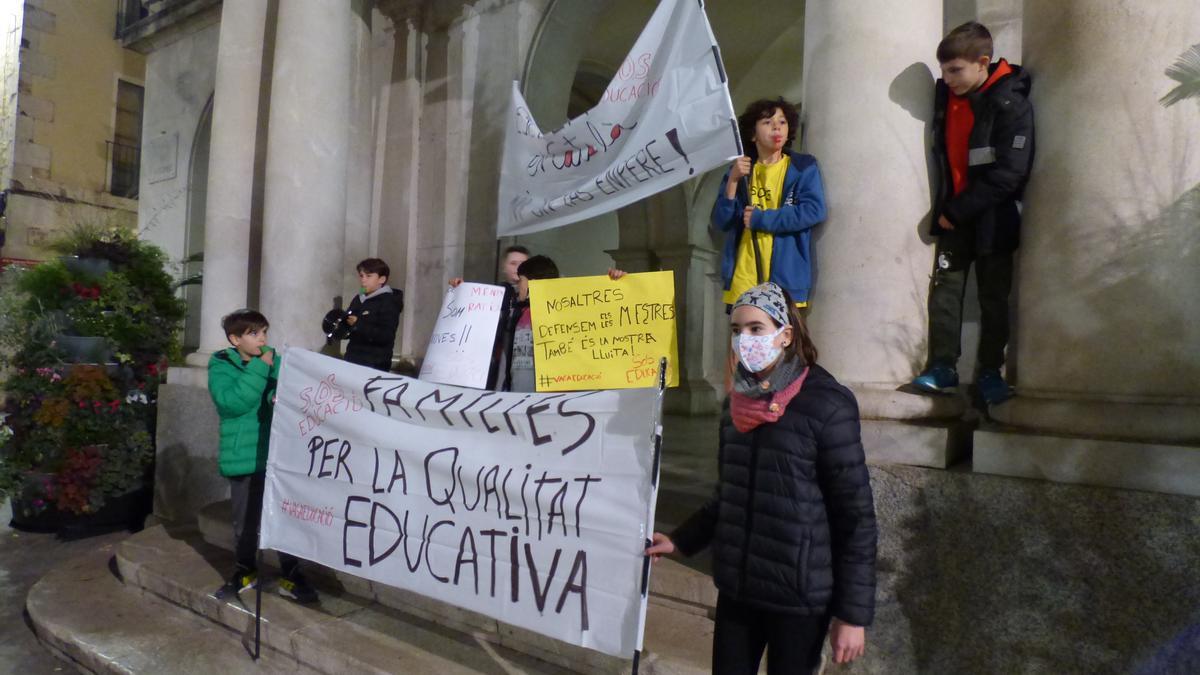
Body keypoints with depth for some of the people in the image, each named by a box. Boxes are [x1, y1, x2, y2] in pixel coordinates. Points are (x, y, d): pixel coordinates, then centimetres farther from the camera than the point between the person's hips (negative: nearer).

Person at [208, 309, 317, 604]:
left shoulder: (274, 360, 4)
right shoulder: (220, 365, -4)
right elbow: (230, 402, -20)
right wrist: (259, 369, -21)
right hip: (244, 458, -1)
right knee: (245, 520, 15)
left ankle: (291, 576, 18)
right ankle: (245, 571, 35)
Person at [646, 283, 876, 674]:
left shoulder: (825, 404, -13)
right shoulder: (737, 404, 5)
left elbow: (856, 516, -12)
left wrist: (854, 613, -11)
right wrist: (681, 541, 14)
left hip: (799, 597, -5)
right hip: (735, 589, 5)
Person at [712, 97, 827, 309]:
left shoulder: (804, 167, 7)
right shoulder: (740, 170, 12)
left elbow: (814, 211, -8)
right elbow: (721, 222, 6)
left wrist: (759, 219, -8)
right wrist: (732, 181, -7)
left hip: (786, 277, -1)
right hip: (743, 278, 2)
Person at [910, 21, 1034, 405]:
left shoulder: (1010, 103, -14)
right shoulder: (944, 96, 3)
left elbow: (1008, 173, -19)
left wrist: (959, 211, -16)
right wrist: (946, 208, 5)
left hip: (992, 220, -4)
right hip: (952, 215, 5)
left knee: (993, 298, 5)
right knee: (944, 290, 1)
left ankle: (990, 373, 14)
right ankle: (942, 367, 6)